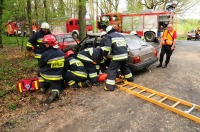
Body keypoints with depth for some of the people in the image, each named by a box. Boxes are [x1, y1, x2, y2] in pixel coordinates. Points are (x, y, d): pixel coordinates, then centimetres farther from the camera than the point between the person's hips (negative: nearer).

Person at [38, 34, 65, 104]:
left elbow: (40, 65, -4)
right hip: (58, 77, 2)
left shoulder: (46, 54, -20)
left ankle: (43, 87, 24)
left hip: (47, 75, -2)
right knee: (57, 86, 21)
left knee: (40, 72, 30)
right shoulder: (61, 52, -5)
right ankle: (55, 92, -14)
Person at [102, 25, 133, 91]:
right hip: (125, 55, 7)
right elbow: (126, 45, 26)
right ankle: (130, 78, 48)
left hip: (117, 56, -7)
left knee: (112, 70, -4)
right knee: (125, 67, 30)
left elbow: (107, 47, -11)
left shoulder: (109, 36, 2)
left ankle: (110, 86, -7)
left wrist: (104, 55, 1)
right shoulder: (121, 36, 23)